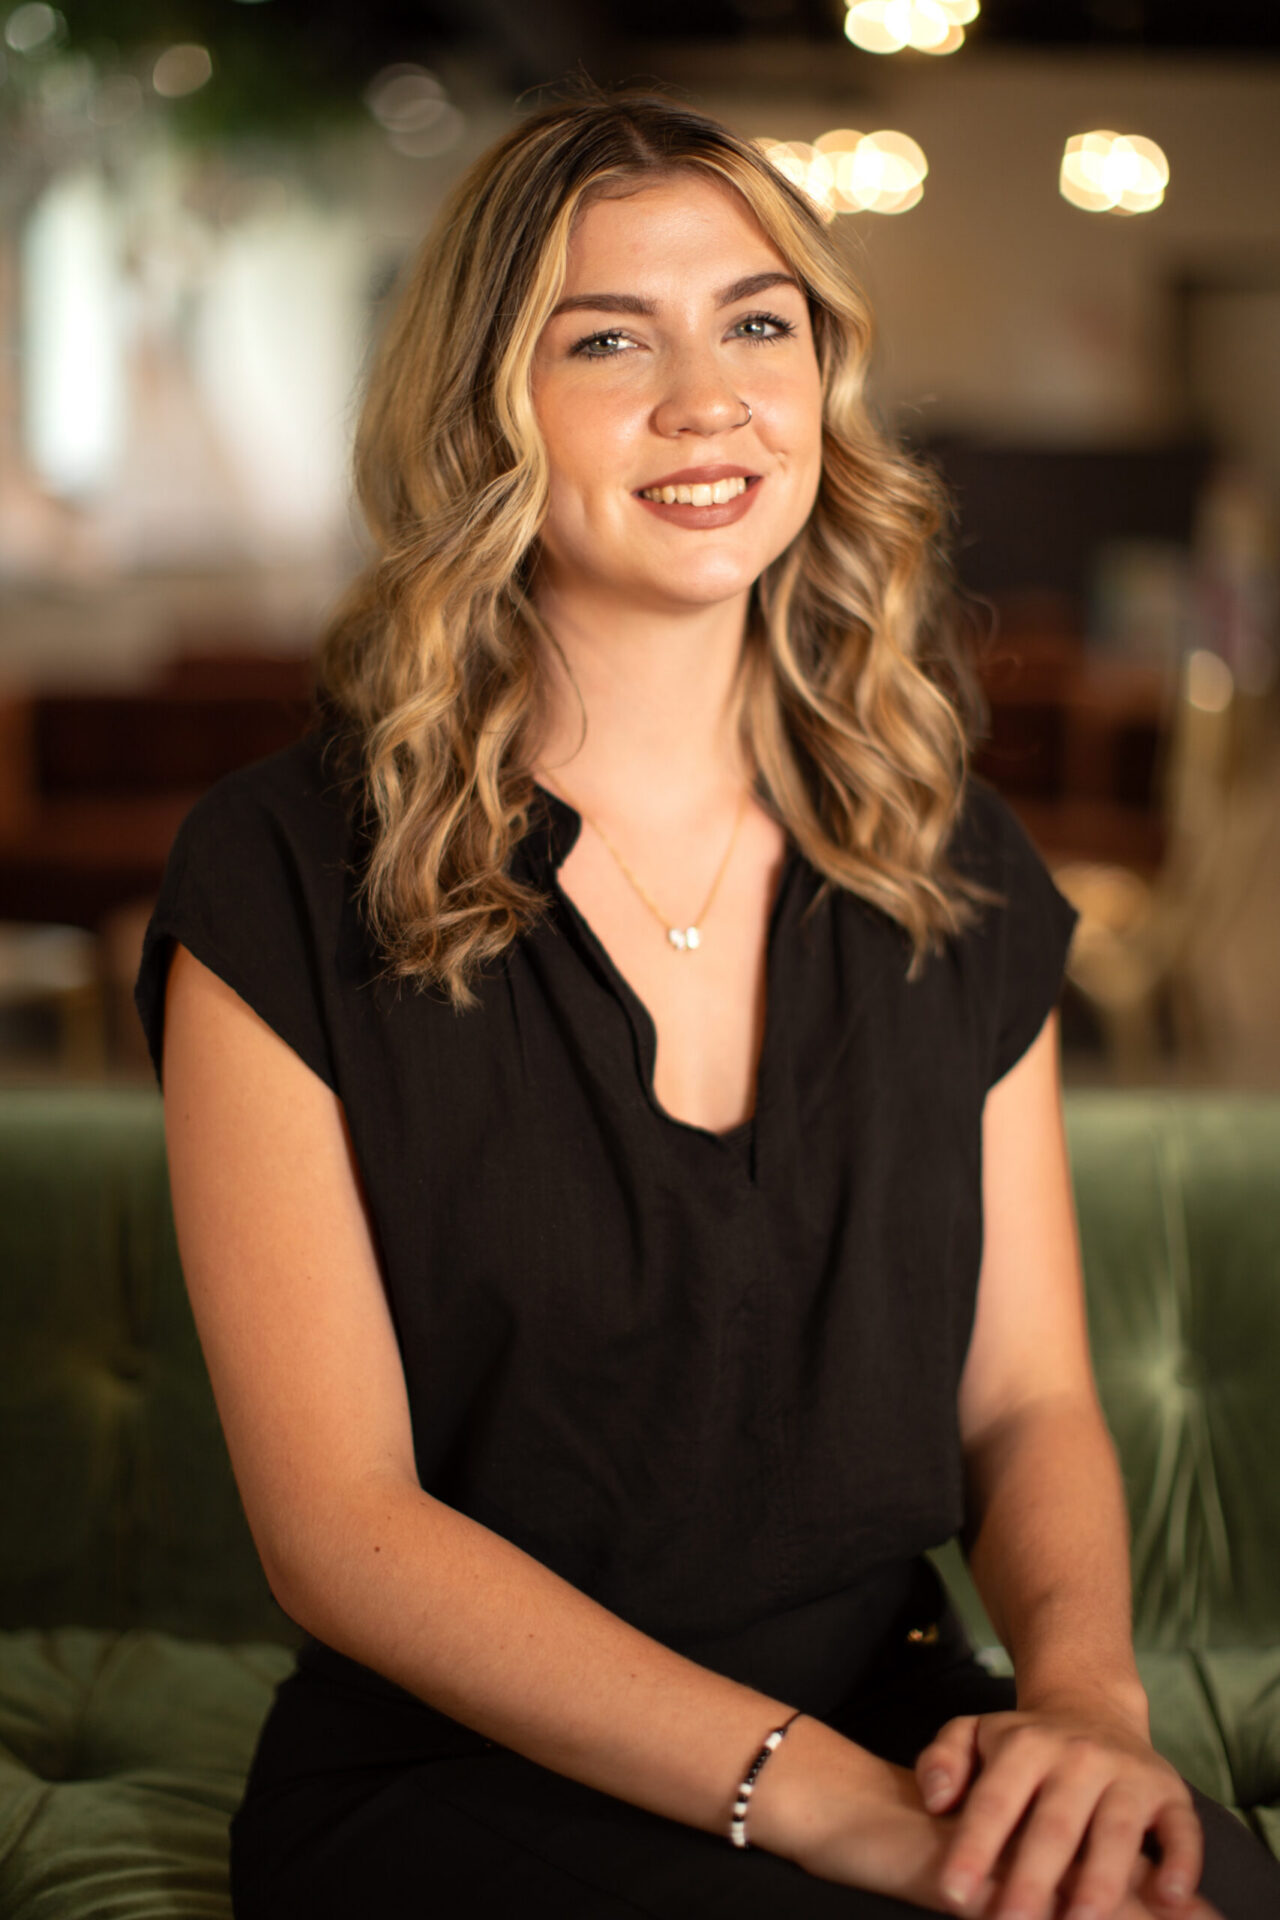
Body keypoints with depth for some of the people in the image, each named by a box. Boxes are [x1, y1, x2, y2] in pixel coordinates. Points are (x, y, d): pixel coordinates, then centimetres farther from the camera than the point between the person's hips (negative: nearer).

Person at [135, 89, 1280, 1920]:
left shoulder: (957, 871, 7)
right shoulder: (287, 882, -7)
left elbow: (1026, 1396, 8)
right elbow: (340, 1522, -11)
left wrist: (1084, 1689, -14)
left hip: (904, 1730, 5)